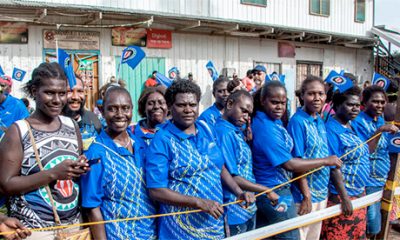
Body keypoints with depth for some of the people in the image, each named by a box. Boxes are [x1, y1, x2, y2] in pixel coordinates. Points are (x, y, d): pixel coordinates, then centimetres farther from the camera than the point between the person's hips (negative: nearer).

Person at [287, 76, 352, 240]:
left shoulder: (321, 122, 7)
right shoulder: (297, 121, -15)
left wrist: (344, 196, 9)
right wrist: (307, 197, -19)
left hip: (323, 192, 7)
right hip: (305, 194, -7)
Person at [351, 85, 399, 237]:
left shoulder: (381, 120, 9)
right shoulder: (358, 122, -14)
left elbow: (385, 150, 17)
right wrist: (380, 131, -27)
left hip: (381, 181, 7)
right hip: (368, 183, -7)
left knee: (373, 227, 16)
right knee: (372, 227, -4)